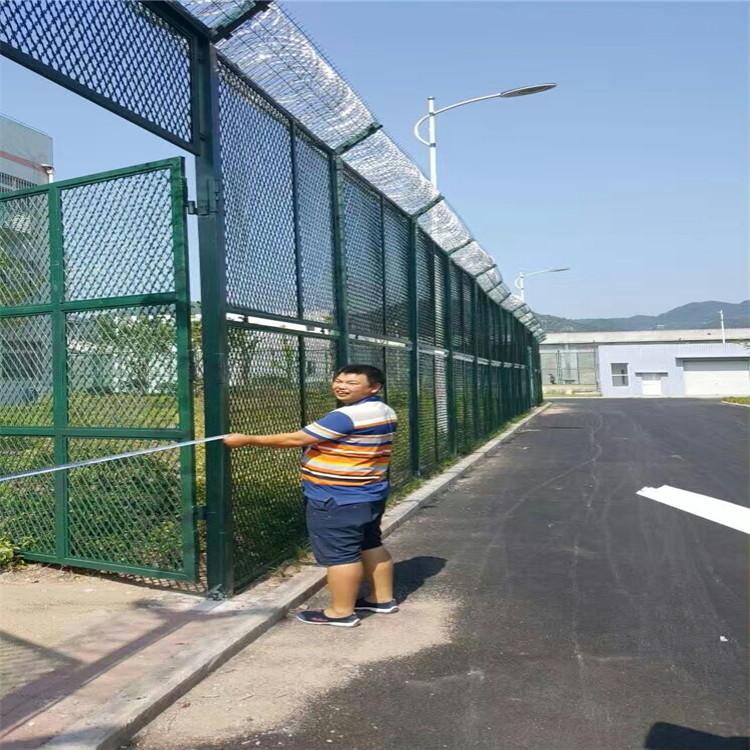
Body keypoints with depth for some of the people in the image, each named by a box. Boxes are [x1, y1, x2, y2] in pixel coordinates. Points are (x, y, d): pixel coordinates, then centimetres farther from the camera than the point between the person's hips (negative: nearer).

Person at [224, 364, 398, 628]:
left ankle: (341, 612, 11)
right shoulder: (385, 412, 8)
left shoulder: (346, 416, -24)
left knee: (339, 554, 1)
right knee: (369, 545, 19)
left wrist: (245, 440, -13)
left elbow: (296, 439, -21)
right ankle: (383, 598, 31)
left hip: (338, 500, -10)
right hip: (369, 495, 10)